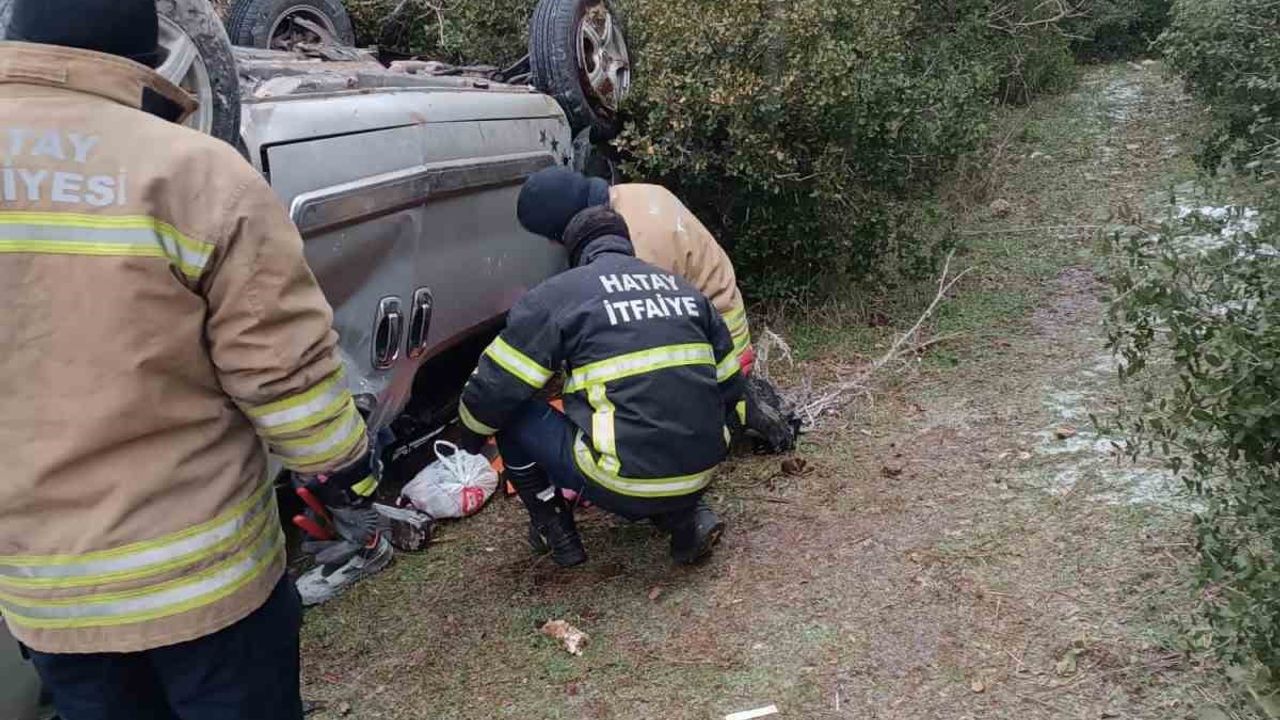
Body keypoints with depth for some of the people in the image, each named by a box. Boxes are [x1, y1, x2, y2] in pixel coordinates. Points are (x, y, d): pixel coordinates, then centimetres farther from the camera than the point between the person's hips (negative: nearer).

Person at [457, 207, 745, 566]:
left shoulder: (556, 294, -1)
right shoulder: (684, 289, 14)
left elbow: (495, 388, -1)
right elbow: (729, 385, 17)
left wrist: (474, 433, 21)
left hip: (623, 484, -5)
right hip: (701, 472, 6)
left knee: (510, 414, 12)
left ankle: (557, 534, 19)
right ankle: (689, 514, 17)